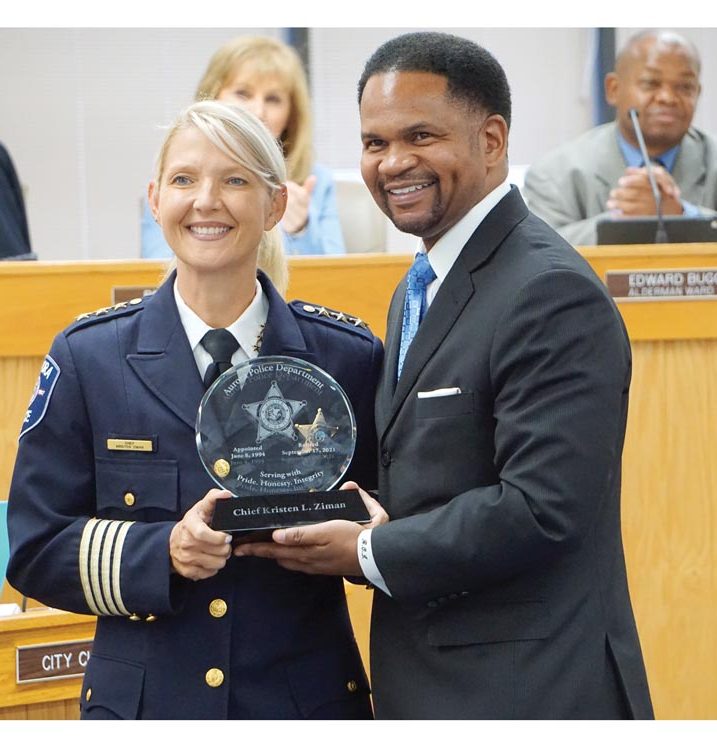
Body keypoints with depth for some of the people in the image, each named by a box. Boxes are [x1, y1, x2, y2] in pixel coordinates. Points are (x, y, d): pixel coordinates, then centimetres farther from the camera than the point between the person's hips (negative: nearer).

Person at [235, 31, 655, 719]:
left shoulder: (551, 294, -17)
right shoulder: (417, 291, 13)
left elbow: (542, 508, -24)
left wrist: (367, 553, -15)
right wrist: (364, 526, -3)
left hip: (527, 692, -9)